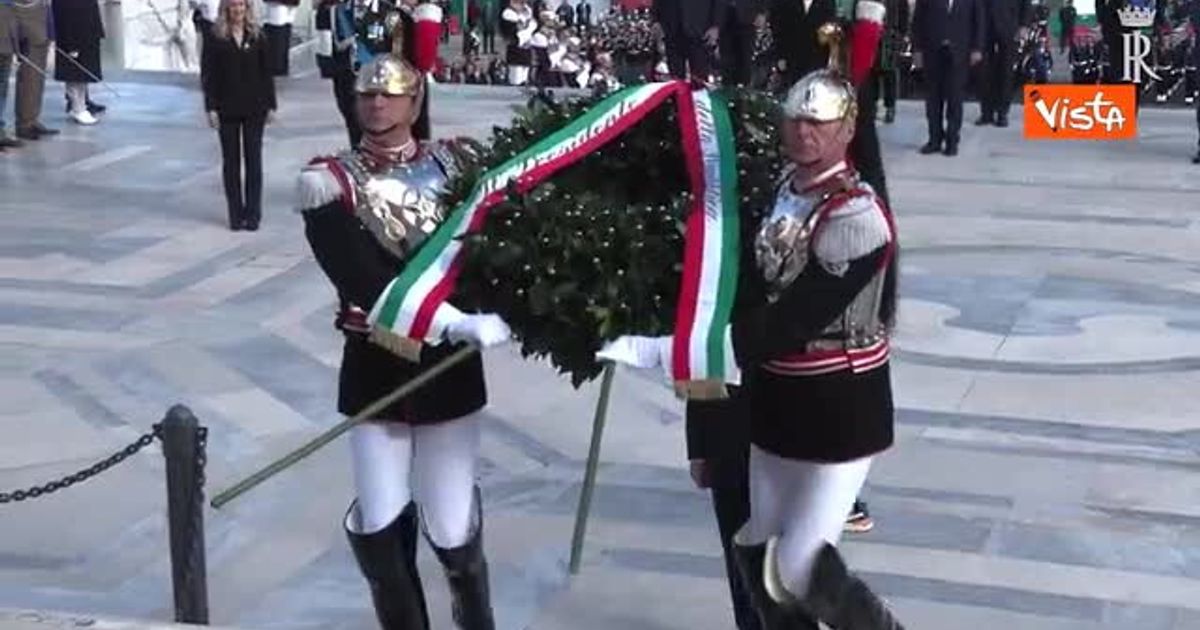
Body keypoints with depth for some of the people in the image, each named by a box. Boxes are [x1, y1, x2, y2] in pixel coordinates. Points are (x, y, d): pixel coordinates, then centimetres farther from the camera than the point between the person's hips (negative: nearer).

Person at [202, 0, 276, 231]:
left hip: (254, 108, 0)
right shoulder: (216, 38, -1)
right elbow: (208, 75, -2)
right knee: (231, 160, 6)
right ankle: (236, 214, 13)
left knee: (253, 159, 2)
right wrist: (211, 107, -8)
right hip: (227, 108, 0)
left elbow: (266, 72, 4)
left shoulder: (257, 36, 3)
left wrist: (270, 105, 0)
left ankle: (252, 213, 9)